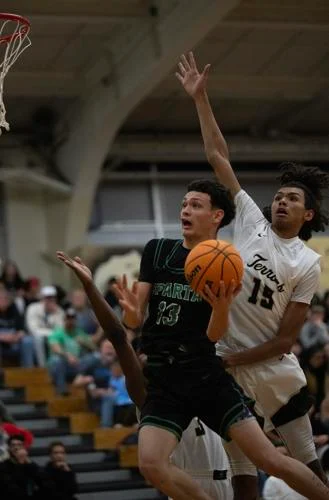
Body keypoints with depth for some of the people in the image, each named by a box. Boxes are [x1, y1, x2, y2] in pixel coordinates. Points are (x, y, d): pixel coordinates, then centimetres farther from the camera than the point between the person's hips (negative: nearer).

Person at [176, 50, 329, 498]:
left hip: (274, 369, -2)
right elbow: (219, 158, 1)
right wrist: (200, 99, -2)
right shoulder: (252, 222, 2)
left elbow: (286, 339, -8)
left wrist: (233, 360, -15)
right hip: (226, 364, 2)